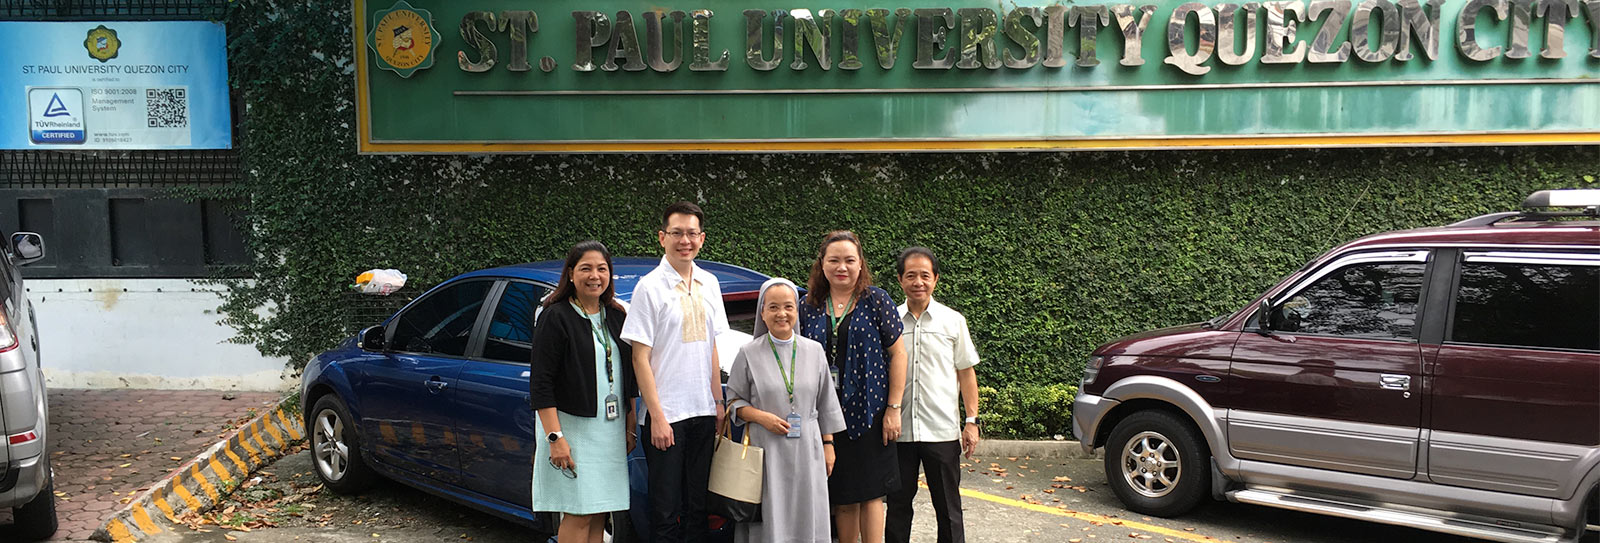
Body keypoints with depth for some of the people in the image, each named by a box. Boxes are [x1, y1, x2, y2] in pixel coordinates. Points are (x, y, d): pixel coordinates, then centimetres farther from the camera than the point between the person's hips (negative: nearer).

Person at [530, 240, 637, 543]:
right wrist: (555, 437, -18)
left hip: (611, 429, 6)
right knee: (579, 515, -5)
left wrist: (630, 427, 13)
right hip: (571, 426, -6)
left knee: (598, 516, 9)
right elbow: (540, 382, -12)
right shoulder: (555, 317, -8)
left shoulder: (616, 316, 11)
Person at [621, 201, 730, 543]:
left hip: (703, 412, 5)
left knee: (698, 505, 13)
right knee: (666, 511, 1)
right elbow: (640, 358, -10)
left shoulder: (708, 284, 9)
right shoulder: (649, 287, -8)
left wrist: (719, 402, 11)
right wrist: (657, 416, -14)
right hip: (666, 414, -5)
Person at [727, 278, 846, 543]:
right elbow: (734, 402, 4)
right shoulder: (748, 354, 1)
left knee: (807, 521, 4)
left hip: (807, 451, 2)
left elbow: (826, 404, 12)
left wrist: (828, 445, 8)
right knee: (769, 521, -3)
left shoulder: (814, 350, 7)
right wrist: (761, 417, -13)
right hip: (765, 452, -2)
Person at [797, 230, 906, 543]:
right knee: (841, 498, 8)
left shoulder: (876, 301, -1)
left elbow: (898, 354, -1)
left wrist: (893, 409, -7)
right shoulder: (809, 307, 7)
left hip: (868, 413, -3)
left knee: (870, 494, 1)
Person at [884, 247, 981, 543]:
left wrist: (972, 421, 0)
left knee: (948, 507, 6)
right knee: (898, 504, 10)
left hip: (942, 431, -1)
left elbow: (966, 373, 7)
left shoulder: (953, 321, 3)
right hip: (899, 430, 1)